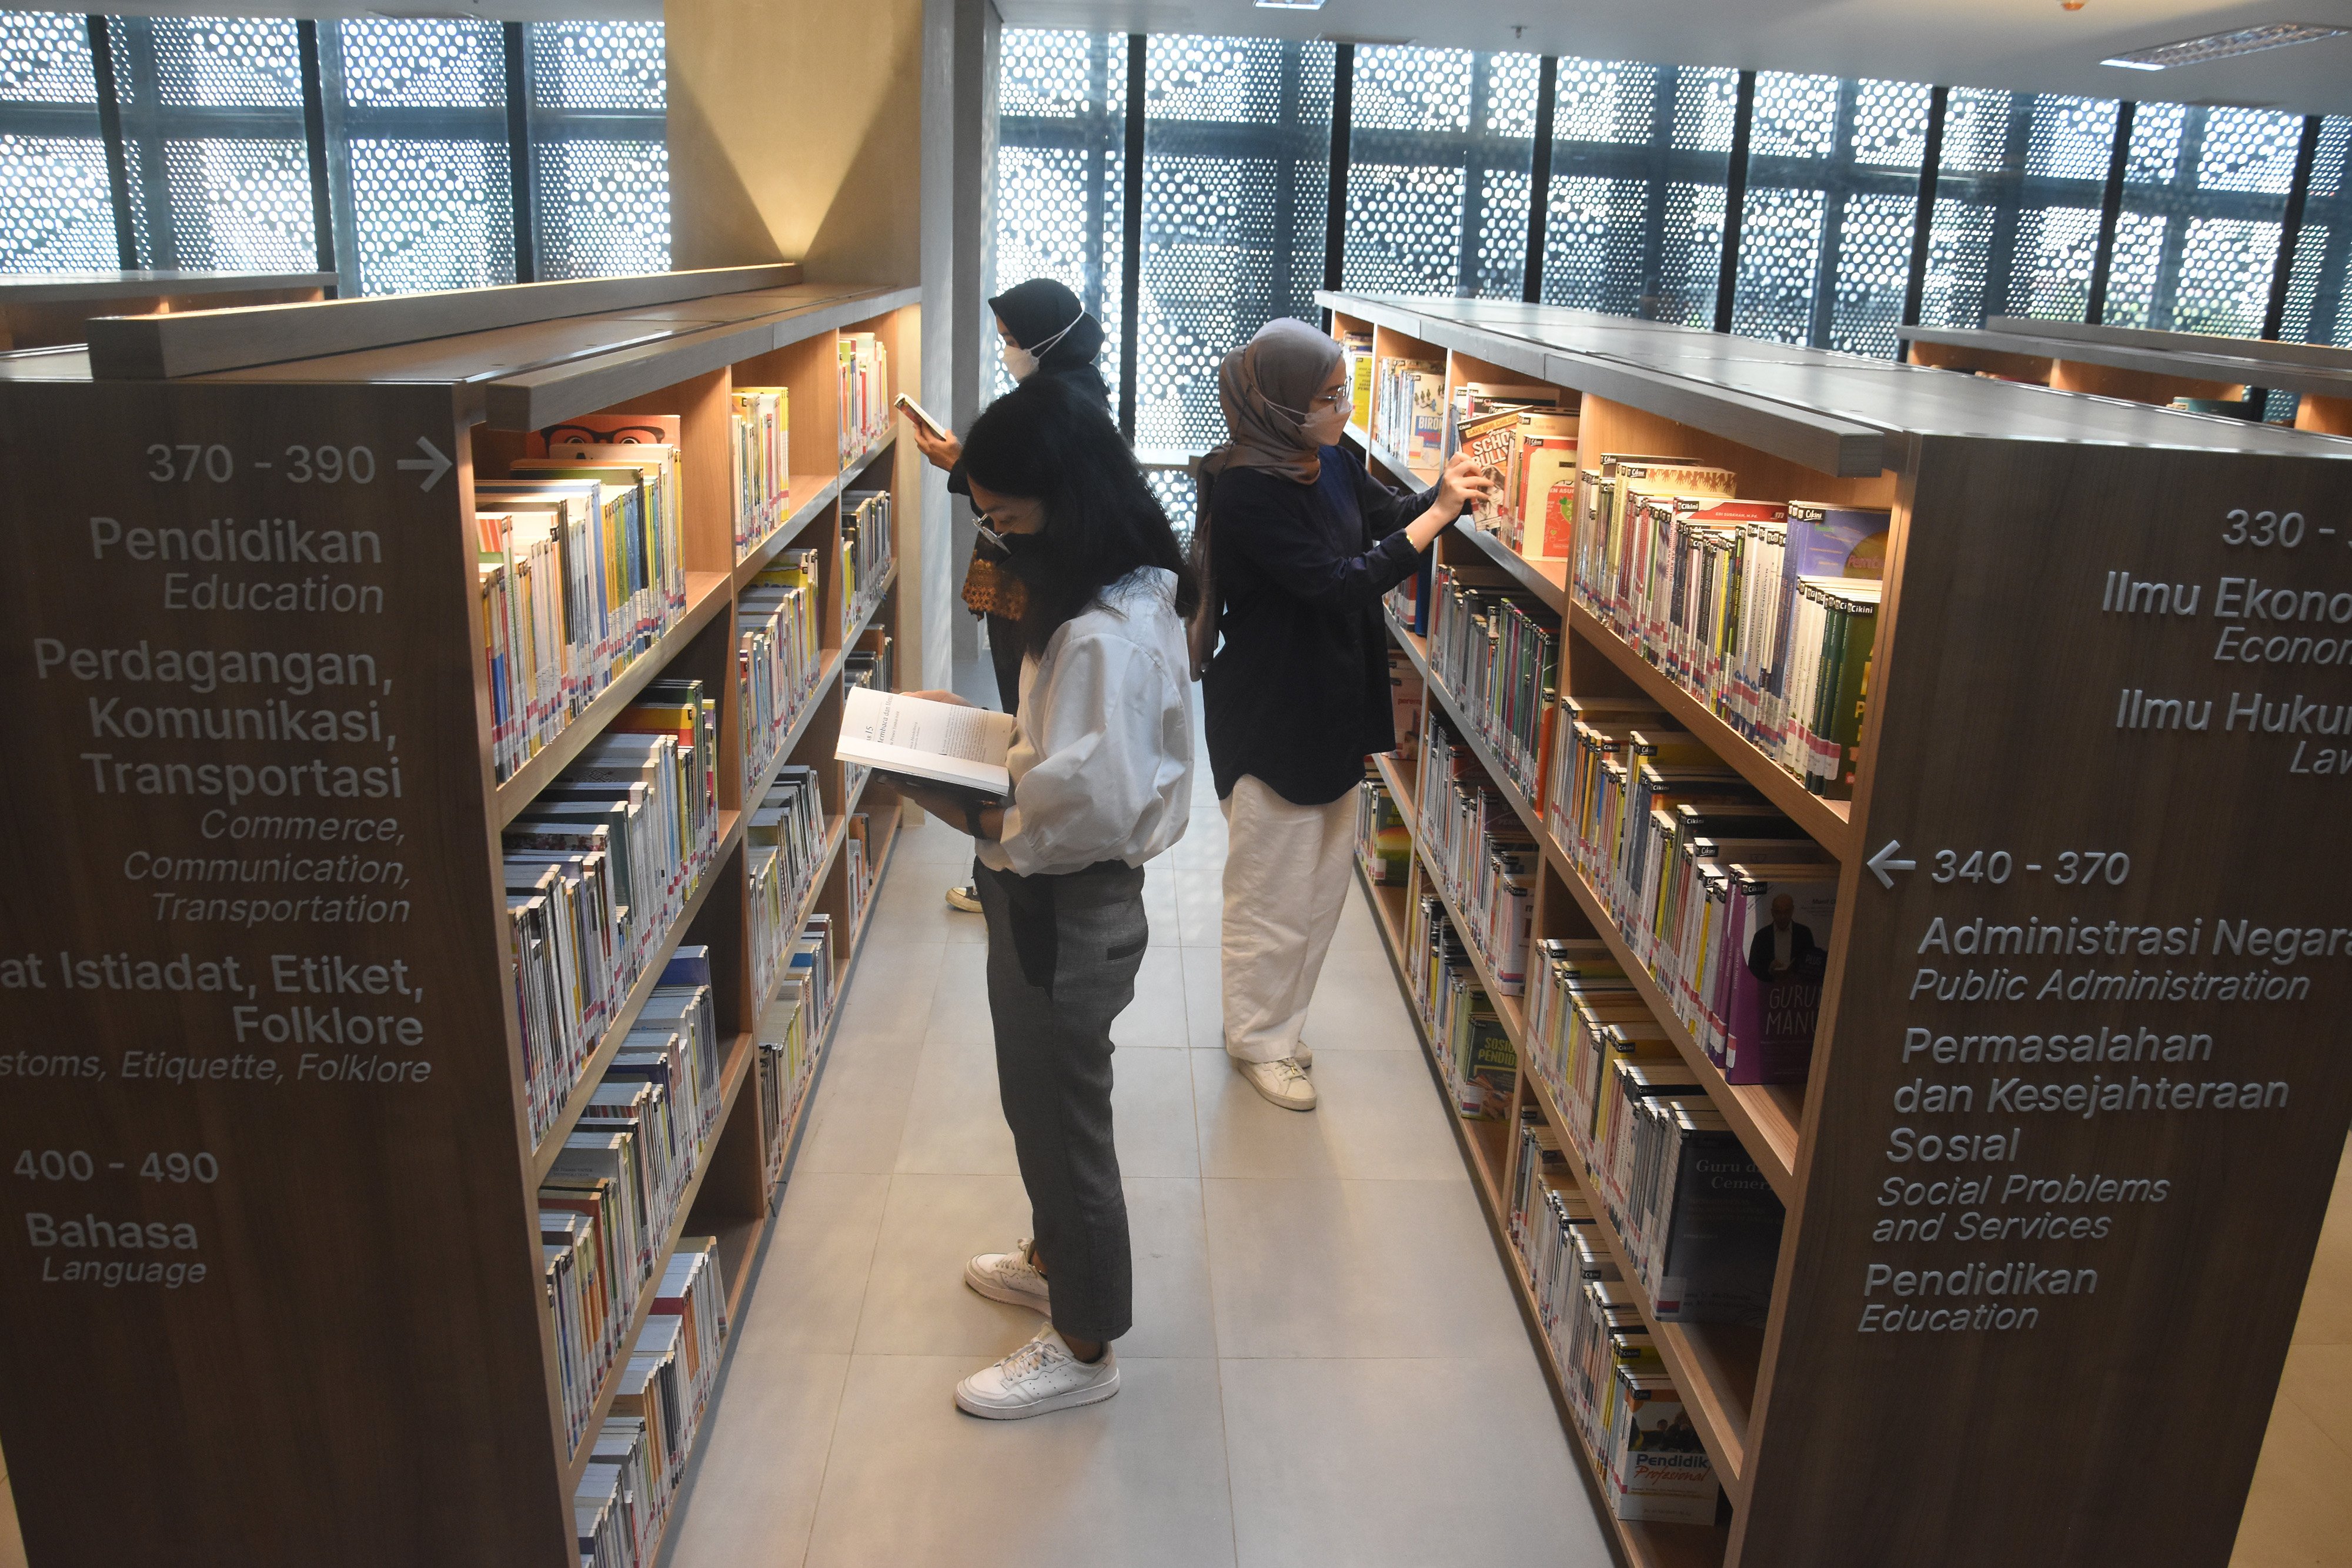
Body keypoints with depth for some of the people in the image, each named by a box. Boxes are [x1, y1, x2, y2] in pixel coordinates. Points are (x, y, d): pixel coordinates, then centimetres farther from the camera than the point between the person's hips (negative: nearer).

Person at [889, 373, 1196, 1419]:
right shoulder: (1119, 597, 3)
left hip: (1068, 913, -10)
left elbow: (1096, 812, -33)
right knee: (1040, 1104, 27)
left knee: (1062, 1121, 9)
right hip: (1055, 904, 10)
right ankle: (1057, 1260, 51)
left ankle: (1083, 1347, 31)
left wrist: (977, 820, -19)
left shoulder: (1108, 637, -29)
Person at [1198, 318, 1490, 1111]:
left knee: (1322, 876, 19)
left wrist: (1443, 491, -5)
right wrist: (1436, 515, -24)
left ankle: (1276, 1021, 38)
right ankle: (1257, 1039, 27)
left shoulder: (1332, 460, 0)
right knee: (1272, 885, 7)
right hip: (1271, 717, -8)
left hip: (1334, 705, 9)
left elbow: (1388, 520, 15)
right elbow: (1337, 583, -26)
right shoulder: (1245, 491, -23)